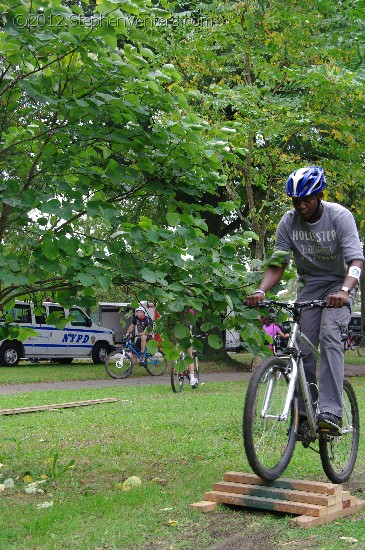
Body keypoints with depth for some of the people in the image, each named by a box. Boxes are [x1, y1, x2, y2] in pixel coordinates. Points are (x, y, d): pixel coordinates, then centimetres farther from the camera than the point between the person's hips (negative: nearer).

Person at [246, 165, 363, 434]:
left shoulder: (340, 216, -21)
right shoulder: (288, 222, -11)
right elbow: (277, 265, -10)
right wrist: (260, 291, -29)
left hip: (340, 282, -3)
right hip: (309, 284, 3)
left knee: (329, 334, -27)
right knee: (303, 348, -6)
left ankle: (331, 412, -30)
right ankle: (303, 415, 7)